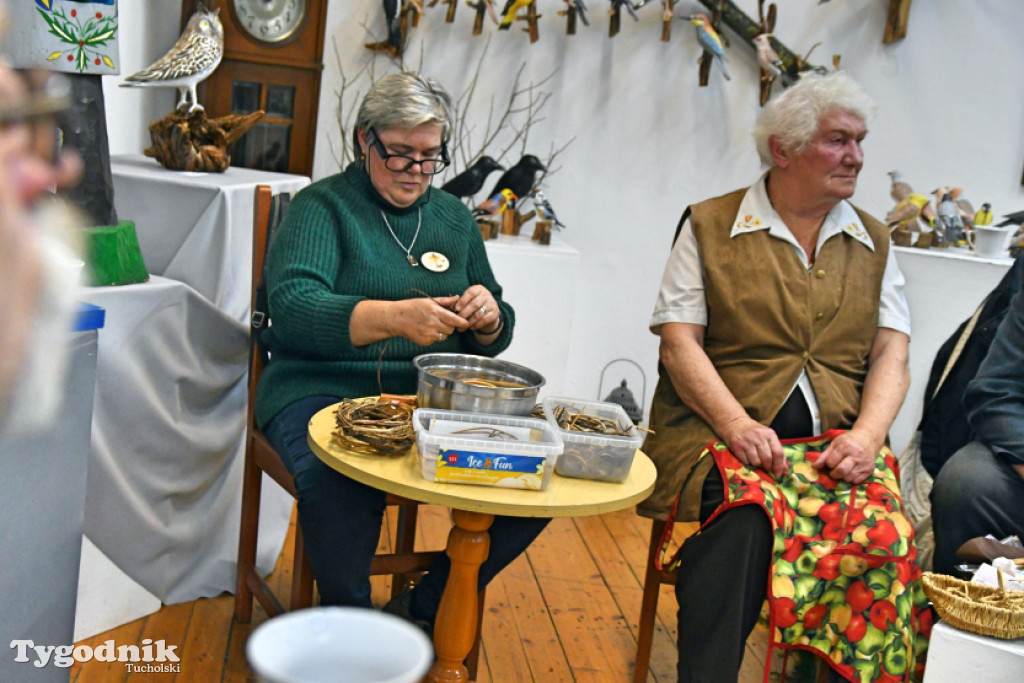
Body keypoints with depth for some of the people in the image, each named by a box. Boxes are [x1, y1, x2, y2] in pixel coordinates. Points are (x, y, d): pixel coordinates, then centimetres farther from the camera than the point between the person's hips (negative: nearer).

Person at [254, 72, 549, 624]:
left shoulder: (454, 217, 19)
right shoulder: (322, 206, 3)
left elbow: (494, 340, 21)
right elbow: (291, 308, -14)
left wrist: (489, 319, -5)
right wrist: (394, 317, -29)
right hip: (326, 391, -5)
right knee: (340, 482, -37)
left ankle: (425, 610, 0)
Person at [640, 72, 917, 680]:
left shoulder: (874, 242, 18)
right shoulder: (710, 225, 7)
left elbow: (891, 355, 11)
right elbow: (679, 343, -1)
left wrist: (867, 434, -9)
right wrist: (737, 424, -16)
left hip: (836, 442, 3)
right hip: (719, 430, -3)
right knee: (740, 520, -33)